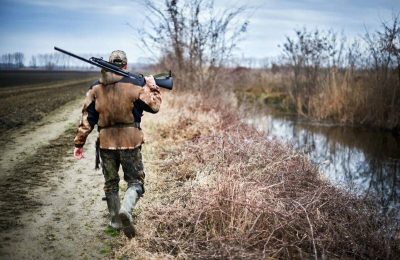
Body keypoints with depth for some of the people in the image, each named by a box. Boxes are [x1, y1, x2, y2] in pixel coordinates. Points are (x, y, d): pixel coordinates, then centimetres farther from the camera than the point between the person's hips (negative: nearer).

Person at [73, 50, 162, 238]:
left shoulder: (96, 88, 3)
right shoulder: (133, 85, -6)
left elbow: (87, 118, 3)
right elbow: (154, 106, 1)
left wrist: (79, 143, 8)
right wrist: (152, 87, 17)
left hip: (106, 142, 3)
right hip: (130, 141, -3)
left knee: (111, 183, 18)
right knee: (135, 181, 8)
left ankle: (116, 220, 26)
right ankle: (126, 211, -18)